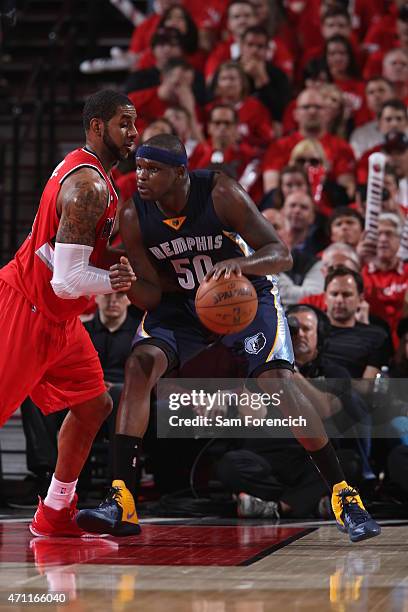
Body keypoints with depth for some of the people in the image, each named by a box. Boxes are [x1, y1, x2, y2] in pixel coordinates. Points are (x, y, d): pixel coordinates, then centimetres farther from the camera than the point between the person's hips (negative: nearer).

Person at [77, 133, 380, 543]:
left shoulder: (222, 194, -27)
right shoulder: (134, 216, -17)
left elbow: (281, 255, -26)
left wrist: (239, 263, -46)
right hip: (181, 299, 3)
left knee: (276, 381, -20)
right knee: (140, 365, -21)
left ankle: (342, 494, -8)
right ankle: (121, 502, -21)